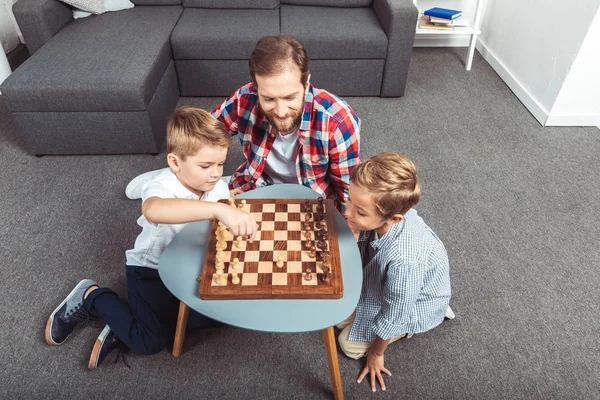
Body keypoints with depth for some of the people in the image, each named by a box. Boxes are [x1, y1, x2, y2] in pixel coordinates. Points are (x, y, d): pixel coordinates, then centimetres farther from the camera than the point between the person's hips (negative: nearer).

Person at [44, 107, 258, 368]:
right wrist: (218, 209, -68)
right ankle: (91, 298, 13)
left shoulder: (219, 187, -10)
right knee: (150, 343, -13)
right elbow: (153, 210, -59)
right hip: (151, 269, -6)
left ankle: (127, 329, 3)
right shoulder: (162, 187, -31)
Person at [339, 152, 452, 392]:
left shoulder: (403, 260, -47)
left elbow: (392, 316, -27)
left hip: (413, 304, -6)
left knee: (350, 344, 4)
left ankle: (409, 326, 16)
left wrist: (376, 353, -7)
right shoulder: (385, 213, -30)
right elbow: (366, 247, -3)